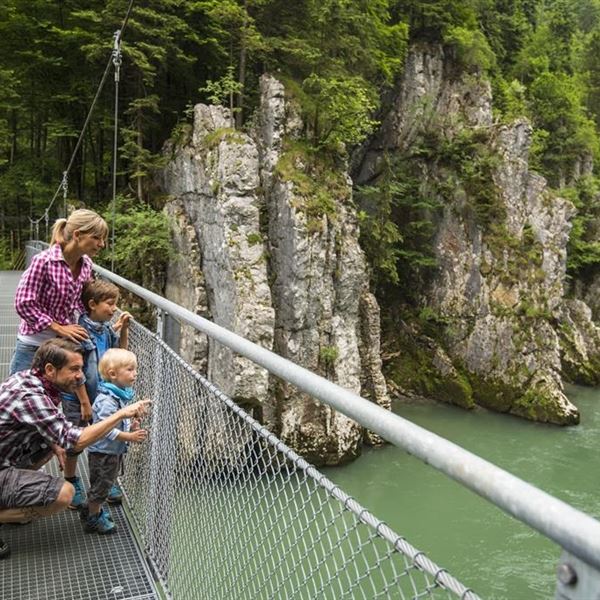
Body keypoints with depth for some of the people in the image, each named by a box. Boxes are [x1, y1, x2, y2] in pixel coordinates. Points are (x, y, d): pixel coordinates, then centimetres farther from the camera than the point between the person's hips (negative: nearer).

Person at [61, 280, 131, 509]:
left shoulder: (107, 329, -1)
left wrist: (123, 329, 0)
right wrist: (84, 402, -16)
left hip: (102, 397, 6)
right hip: (78, 398, -6)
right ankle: (71, 482, 29)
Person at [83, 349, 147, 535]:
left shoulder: (121, 395, 3)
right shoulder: (107, 400, -28)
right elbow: (105, 429, -32)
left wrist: (130, 427, 2)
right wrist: (130, 437, -31)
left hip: (114, 451, 9)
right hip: (103, 451, -9)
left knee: (104, 483, 24)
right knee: (101, 484, 7)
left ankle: (94, 509, 43)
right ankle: (93, 519, 24)